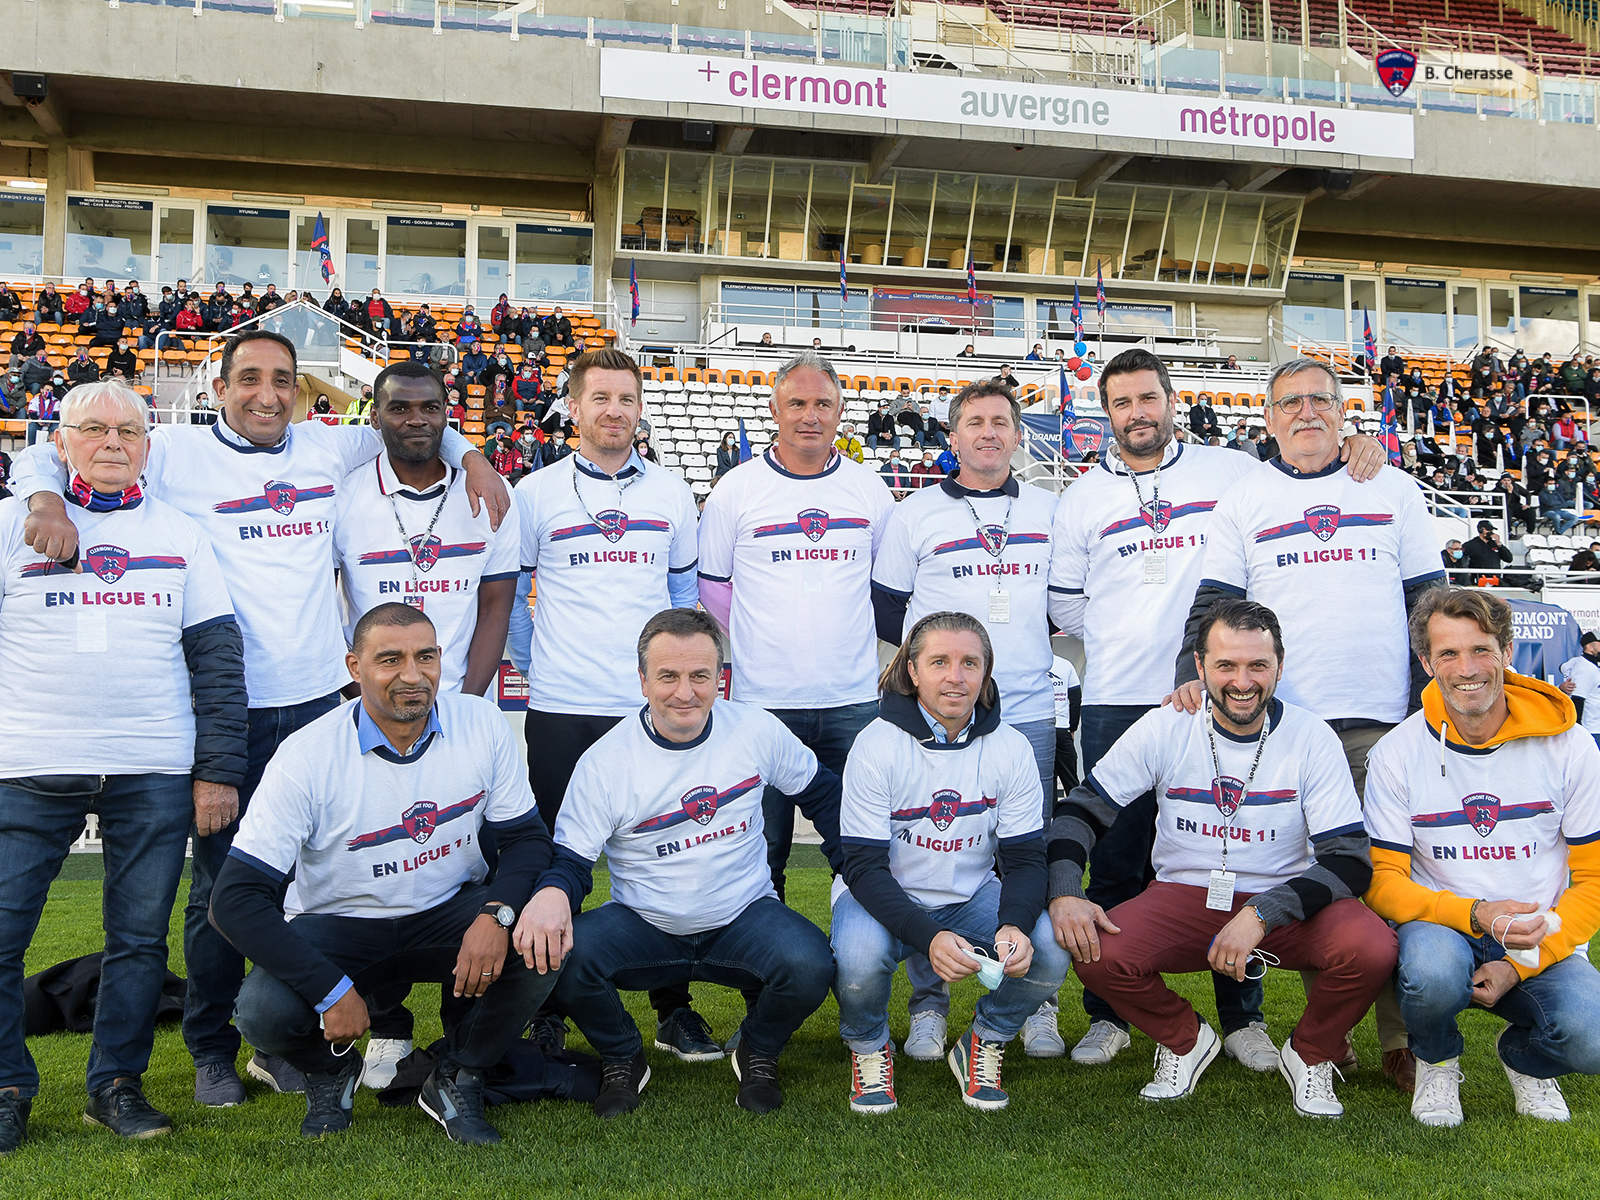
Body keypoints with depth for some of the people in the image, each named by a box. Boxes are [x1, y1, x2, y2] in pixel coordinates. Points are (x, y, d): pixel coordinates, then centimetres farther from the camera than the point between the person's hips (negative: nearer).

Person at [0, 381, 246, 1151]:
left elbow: (217, 657, 9)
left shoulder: (180, 535, 12)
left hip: (156, 775, 1)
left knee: (140, 938, 5)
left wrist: (218, 769, 3)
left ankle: (117, 1082, 20)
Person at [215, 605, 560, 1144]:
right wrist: (330, 990, -27)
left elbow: (527, 837, -4)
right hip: (340, 925, -2)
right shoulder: (307, 756, -20)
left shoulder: (482, 724, -11)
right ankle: (330, 1070, 9)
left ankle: (455, 1078, 1)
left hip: (450, 912, 2)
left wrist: (497, 913, -26)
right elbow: (235, 898, -20)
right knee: (264, 1011, -30)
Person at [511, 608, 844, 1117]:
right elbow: (570, 858, -10)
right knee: (563, 955, -29)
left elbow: (821, 793, 11)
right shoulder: (604, 760, -11)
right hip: (642, 924, 0)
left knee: (809, 965, -30)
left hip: (744, 917, 1)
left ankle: (757, 1053, 7)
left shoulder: (758, 731, -5)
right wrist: (551, 892, -34)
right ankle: (623, 1060, 5)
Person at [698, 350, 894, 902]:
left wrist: (846, 632, 12)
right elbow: (711, 584, 8)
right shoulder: (736, 489, 0)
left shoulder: (871, 490, 6)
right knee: (762, 847, 7)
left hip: (854, 701, 2)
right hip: (763, 699, -2)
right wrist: (761, 638, 8)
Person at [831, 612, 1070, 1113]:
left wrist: (1015, 924, -29)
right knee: (859, 960, -35)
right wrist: (928, 936, -35)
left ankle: (983, 1046, 7)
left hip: (972, 897, 3)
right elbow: (864, 865, -19)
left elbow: (1026, 858, -6)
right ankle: (868, 1048, 2)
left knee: (1050, 953, -25)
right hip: (885, 897, -2)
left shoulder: (1010, 748, -8)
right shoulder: (877, 745, -17)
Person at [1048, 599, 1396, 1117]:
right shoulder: (1164, 729, -5)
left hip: (1286, 901, 0)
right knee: (1096, 953, -27)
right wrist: (1064, 894, -20)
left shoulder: (1312, 738, -8)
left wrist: (1260, 916, -26)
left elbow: (1351, 859, -12)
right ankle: (1184, 1040, 7)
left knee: (1371, 949, -30)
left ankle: (1309, 1054, 4)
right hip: (1184, 896, 1)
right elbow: (1080, 811, -1)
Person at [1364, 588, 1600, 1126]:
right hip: (1441, 927, -1)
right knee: (1434, 969, -36)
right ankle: (1437, 1061, 1)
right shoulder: (1396, 754, -7)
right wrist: (1474, 915, -26)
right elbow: (1383, 882, -7)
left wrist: (1522, 964, -12)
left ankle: (1524, 1057, 10)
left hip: (1544, 946, 1)